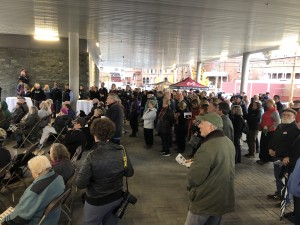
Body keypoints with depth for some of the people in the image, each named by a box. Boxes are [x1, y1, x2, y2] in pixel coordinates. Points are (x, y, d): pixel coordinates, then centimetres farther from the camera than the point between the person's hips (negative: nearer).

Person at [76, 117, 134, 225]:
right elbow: (129, 172, -2)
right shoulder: (121, 151, -15)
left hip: (97, 202, -4)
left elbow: (80, 184, -21)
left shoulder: (92, 156, -27)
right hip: (117, 197, 4)